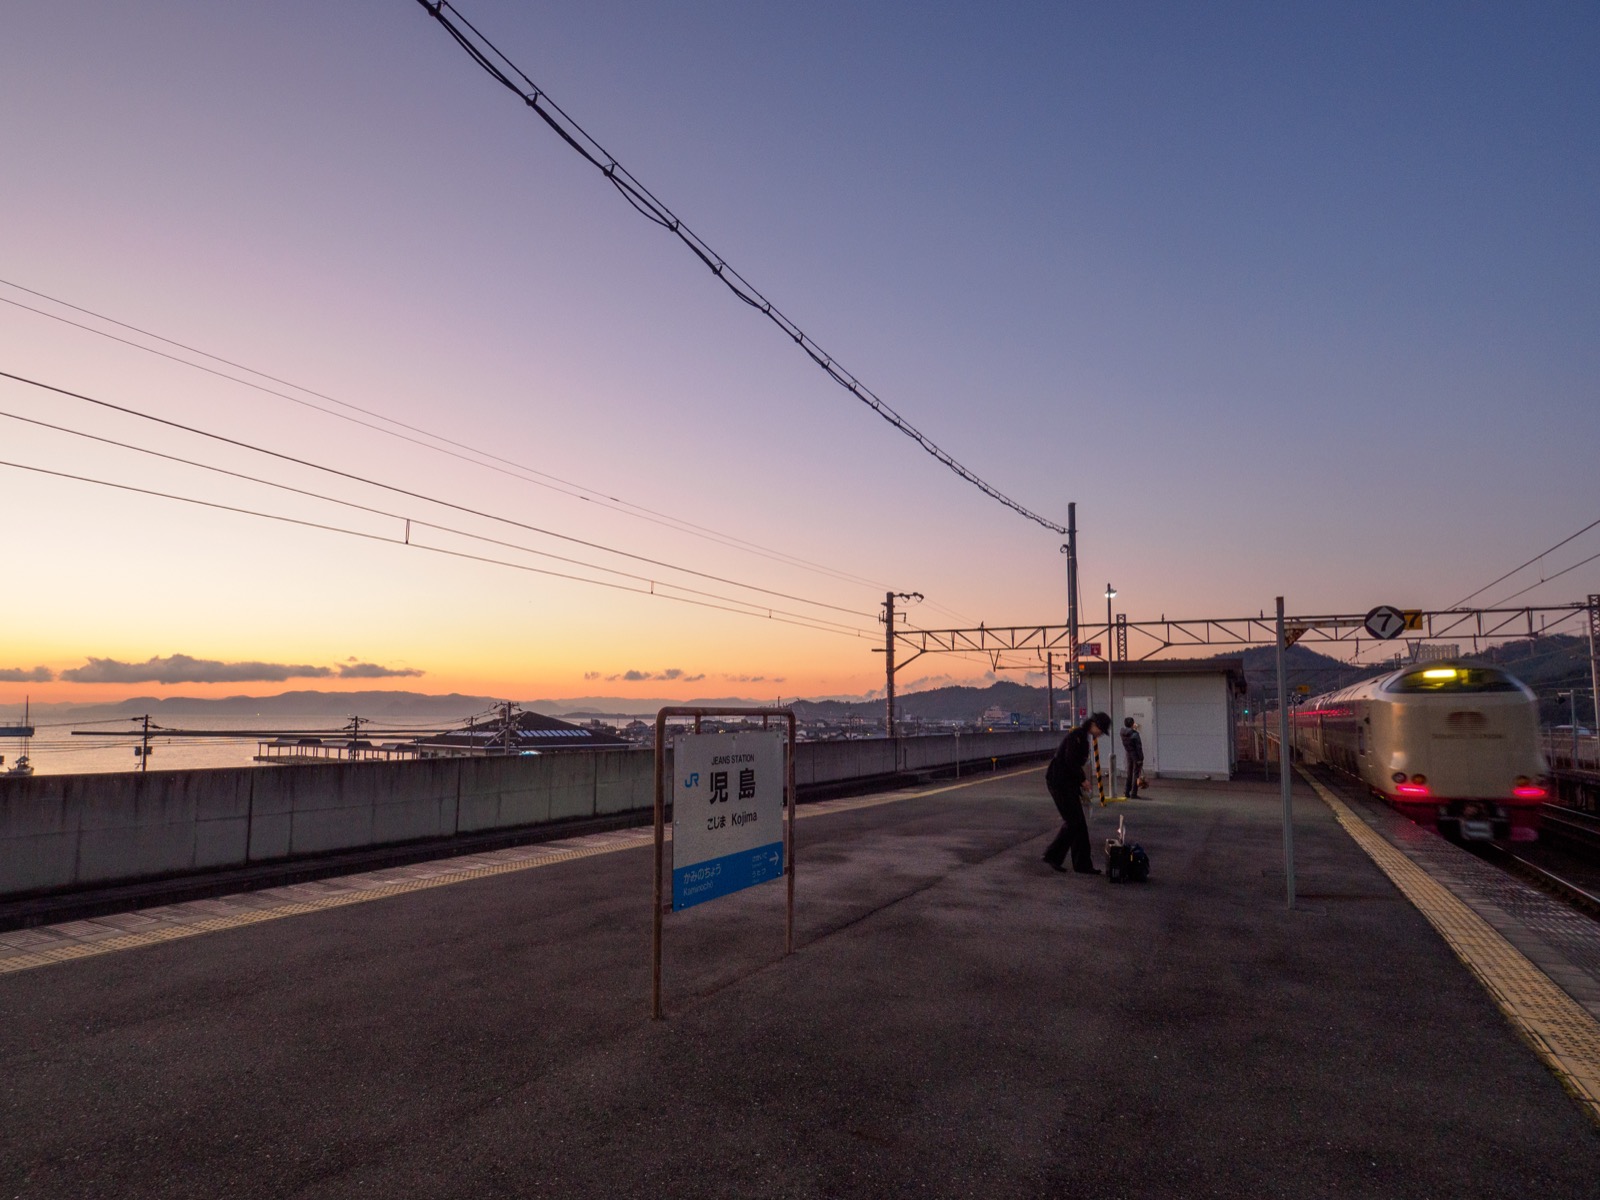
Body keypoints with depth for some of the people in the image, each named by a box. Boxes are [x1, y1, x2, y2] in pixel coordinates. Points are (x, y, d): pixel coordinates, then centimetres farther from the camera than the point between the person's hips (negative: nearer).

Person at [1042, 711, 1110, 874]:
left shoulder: (1083, 737, 14)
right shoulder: (1076, 735, -15)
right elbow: (1070, 761, -22)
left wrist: (1079, 790, 17)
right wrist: (1082, 780, -10)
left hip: (1068, 782, 10)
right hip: (1058, 781, -9)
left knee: (1078, 822, 9)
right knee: (1074, 821, -7)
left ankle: (1082, 864, 13)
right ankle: (1053, 855, 3)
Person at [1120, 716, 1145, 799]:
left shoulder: (1123, 734, -1)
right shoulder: (1135, 734, -19)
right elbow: (1138, 747, -19)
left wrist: (1134, 729, 18)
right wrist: (1141, 758, -14)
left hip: (1128, 755, 6)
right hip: (1135, 755, -6)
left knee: (1129, 774, 18)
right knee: (1136, 774, 2)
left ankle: (1126, 792, 22)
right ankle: (1133, 794, 4)